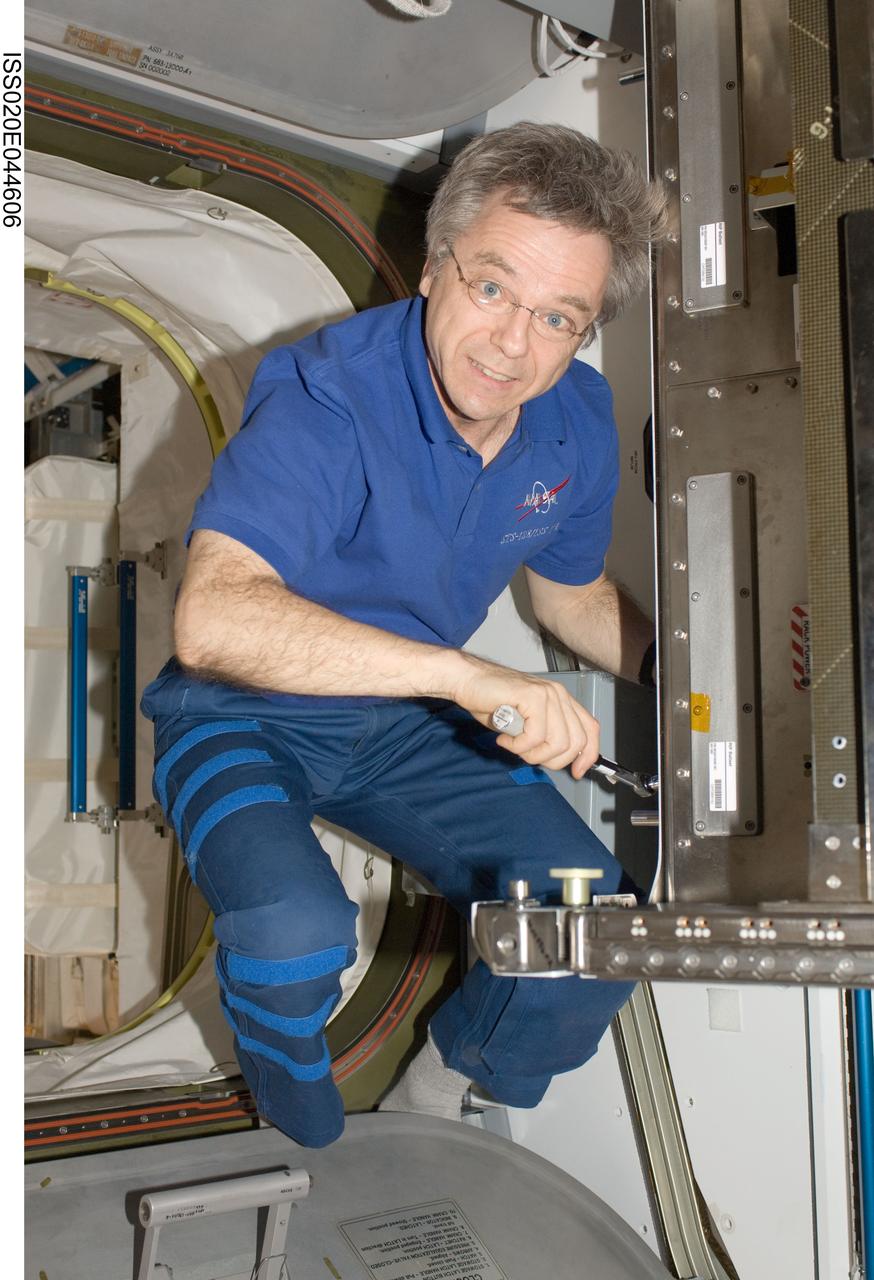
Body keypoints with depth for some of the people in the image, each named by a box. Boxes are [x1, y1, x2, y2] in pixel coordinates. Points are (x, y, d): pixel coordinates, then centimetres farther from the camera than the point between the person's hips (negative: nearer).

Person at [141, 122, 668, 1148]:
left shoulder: (579, 422, -7)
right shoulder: (324, 398, -29)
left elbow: (573, 593, 12)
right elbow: (212, 619, -43)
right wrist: (466, 672, -50)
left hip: (410, 725, 5)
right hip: (243, 721, -5)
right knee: (296, 933, -33)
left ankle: (434, 1094, 20)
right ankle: (303, 1153, 3)